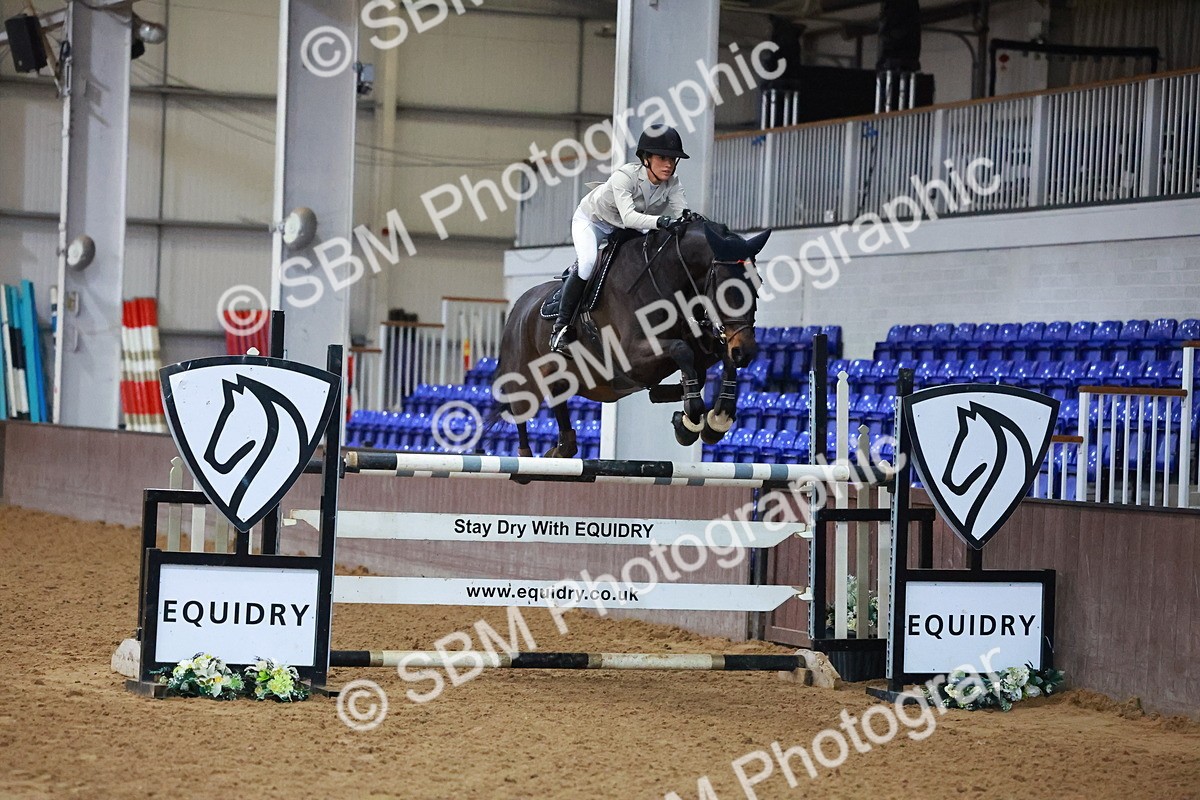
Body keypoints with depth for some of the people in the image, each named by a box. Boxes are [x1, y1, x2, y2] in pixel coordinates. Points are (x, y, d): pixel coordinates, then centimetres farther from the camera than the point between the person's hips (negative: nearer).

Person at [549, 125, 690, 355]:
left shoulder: (672, 185, -20)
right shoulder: (624, 176, -37)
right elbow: (628, 216, -50)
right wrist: (660, 221, -66)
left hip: (624, 230, 7)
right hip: (590, 221, -7)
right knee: (588, 263, -29)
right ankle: (561, 326, -19)